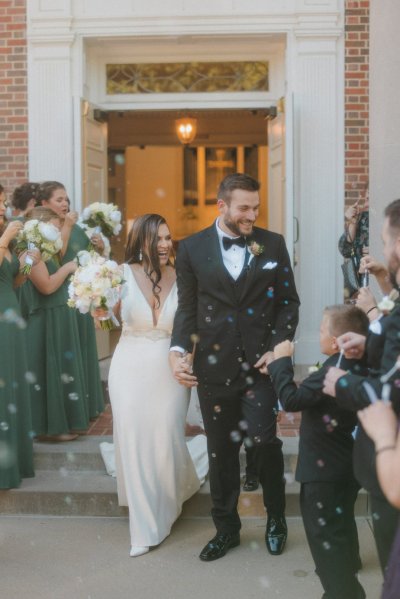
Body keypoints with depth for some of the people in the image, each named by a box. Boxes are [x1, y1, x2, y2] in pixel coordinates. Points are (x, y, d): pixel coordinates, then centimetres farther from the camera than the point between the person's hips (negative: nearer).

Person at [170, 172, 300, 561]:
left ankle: (276, 517, 20)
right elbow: (186, 307, 5)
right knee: (220, 451, 10)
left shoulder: (273, 244, 4)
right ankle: (226, 528, 29)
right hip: (214, 366, 1)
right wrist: (177, 349, -10)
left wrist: (279, 347, -7)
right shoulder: (192, 248, 3)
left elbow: (288, 302, 6)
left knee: (264, 440, -8)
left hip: (260, 363, -1)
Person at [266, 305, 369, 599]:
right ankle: (347, 562, 53)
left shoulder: (334, 370, -28)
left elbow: (292, 399, -28)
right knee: (341, 517, 31)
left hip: (324, 466, -10)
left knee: (324, 528, 3)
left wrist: (281, 362, -18)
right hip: (348, 461, 10)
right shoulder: (359, 363, -1)